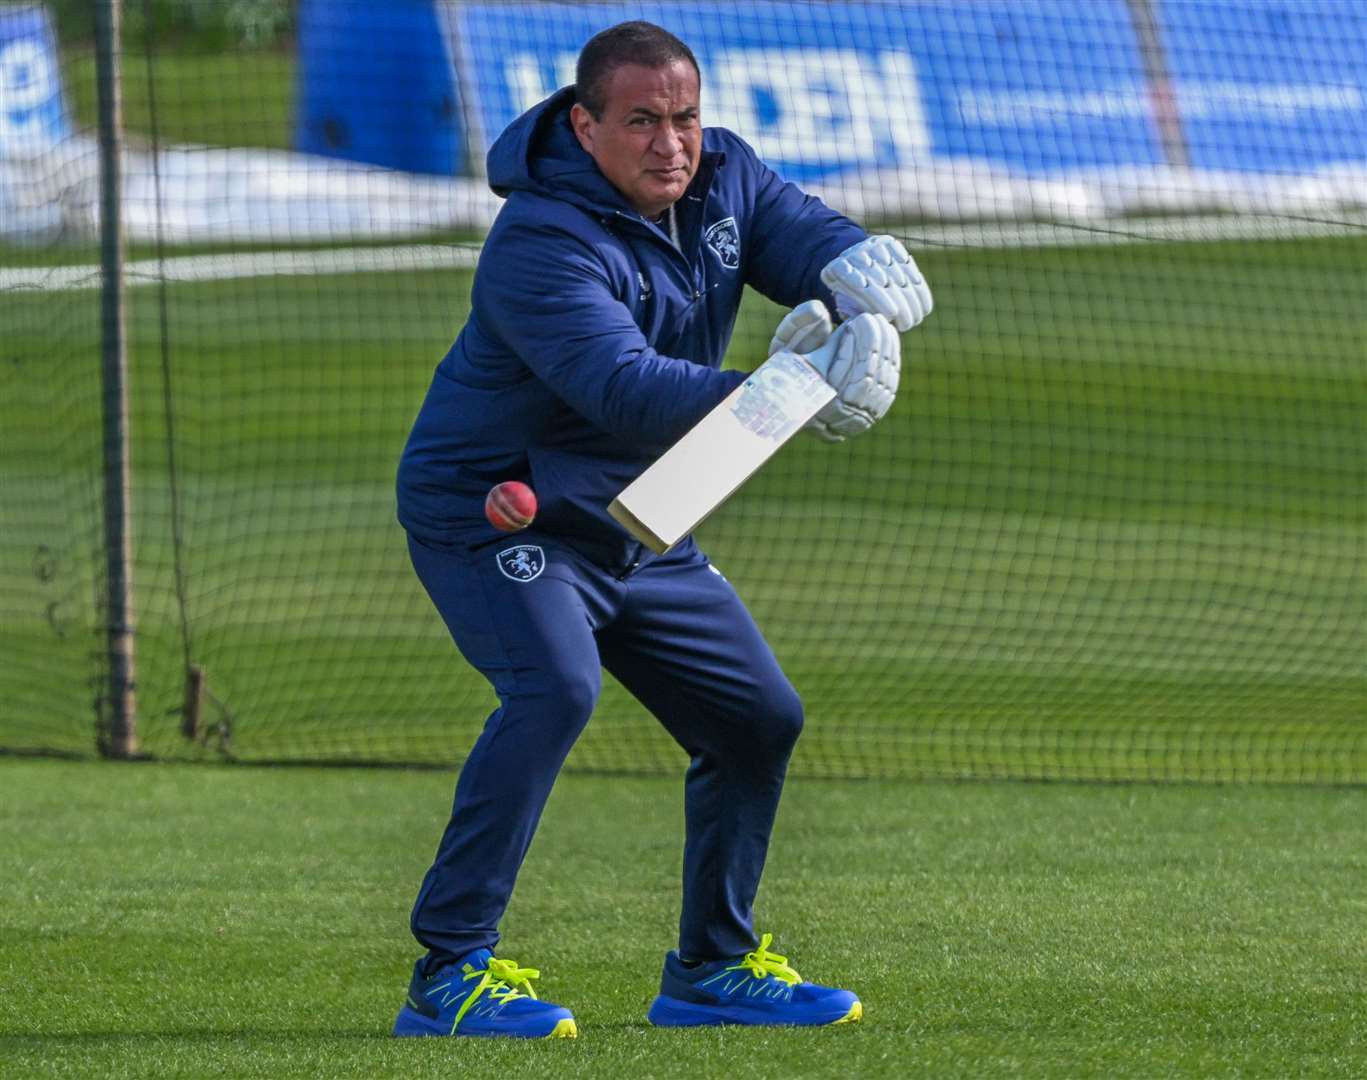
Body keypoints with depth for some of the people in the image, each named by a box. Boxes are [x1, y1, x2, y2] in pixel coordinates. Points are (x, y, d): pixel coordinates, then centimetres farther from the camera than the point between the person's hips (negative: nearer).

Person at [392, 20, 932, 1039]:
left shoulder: (724, 178, -4)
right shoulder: (543, 242, -29)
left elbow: (818, 238, -15)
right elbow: (625, 387, -41)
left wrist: (860, 279, -41)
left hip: (638, 530, 8)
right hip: (493, 513, -8)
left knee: (760, 718, 11)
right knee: (556, 686, -32)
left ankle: (713, 967, 29)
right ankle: (451, 974, -31)